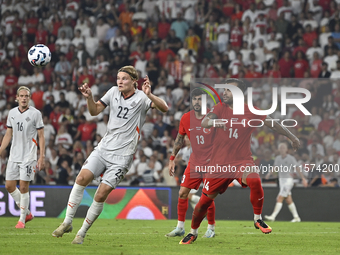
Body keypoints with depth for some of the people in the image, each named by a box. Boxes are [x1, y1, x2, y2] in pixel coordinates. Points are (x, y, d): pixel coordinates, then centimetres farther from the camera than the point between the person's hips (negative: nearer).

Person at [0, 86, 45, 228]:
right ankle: (27, 213, 18)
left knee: (23, 187, -7)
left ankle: (22, 219, 3)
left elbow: (41, 136, -2)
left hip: (28, 156, -5)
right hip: (13, 156, 5)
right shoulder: (12, 113, 9)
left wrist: (42, 156, -9)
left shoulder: (35, 113, -4)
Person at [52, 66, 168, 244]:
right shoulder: (113, 92, 8)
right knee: (82, 177, -15)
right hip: (103, 148, 4)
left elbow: (164, 108, -23)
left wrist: (149, 95, -40)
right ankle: (67, 222, -5)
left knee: (101, 194, -9)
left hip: (122, 156, -4)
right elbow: (94, 111, 15)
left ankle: (82, 233, 5)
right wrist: (89, 98, -5)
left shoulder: (141, 98, -8)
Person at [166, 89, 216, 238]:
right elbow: (179, 139, 13)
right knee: (182, 193, -1)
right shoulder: (186, 118, 0)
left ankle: (211, 229, 12)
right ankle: (180, 227, 11)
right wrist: (172, 159, 12)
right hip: (194, 162, 4)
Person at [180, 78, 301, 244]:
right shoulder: (220, 108, 1)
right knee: (205, 199, 1)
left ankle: (258, 219, -12)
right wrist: (214, 121, -39)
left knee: (255, 181, -33)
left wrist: (292, 137, 15)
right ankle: (193, 233, 24)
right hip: (219, 162, 2)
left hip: (242, 160, -1)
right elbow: (204, 122, -15)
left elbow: (272, 124, 9)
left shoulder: (251, 112, -2)